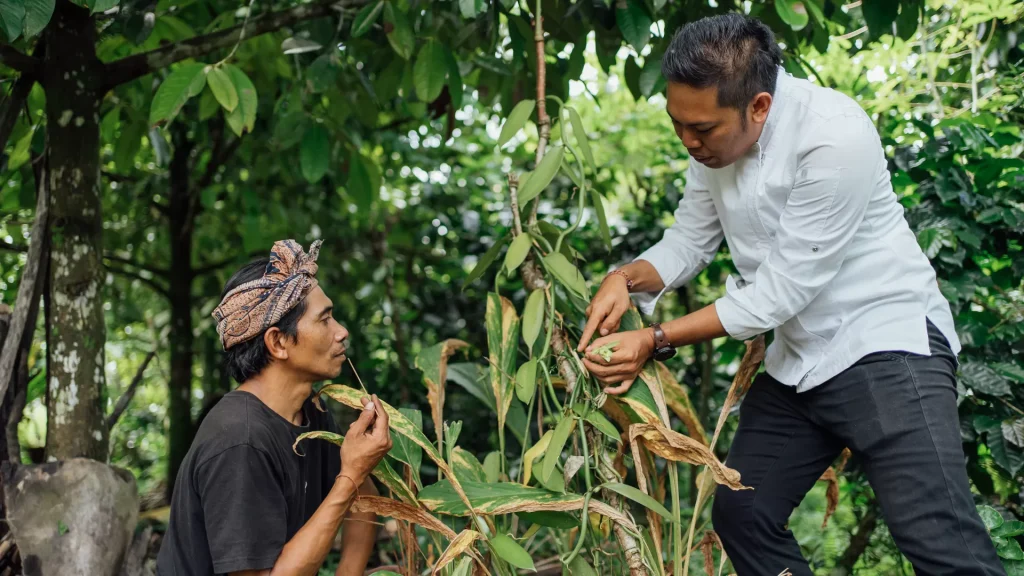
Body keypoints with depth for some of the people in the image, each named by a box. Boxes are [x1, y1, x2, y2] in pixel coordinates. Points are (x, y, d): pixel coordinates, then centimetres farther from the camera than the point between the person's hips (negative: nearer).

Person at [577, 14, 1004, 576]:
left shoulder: (834, 136, -25)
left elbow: (783, 289, -23)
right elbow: (688, 240, 7)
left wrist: (657, 341, -21)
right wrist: (629, 278, -15)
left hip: (887, 344, -8)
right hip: (798, 361, 8)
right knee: (741, 513, 13)